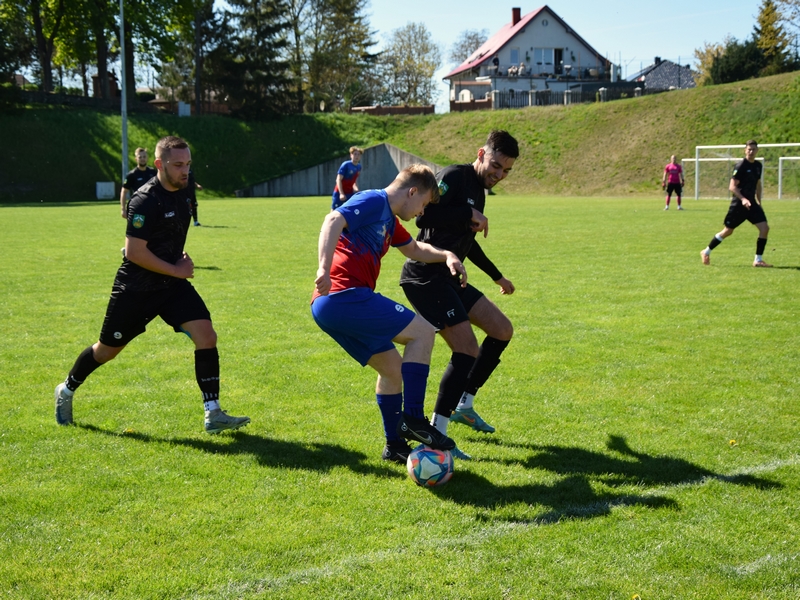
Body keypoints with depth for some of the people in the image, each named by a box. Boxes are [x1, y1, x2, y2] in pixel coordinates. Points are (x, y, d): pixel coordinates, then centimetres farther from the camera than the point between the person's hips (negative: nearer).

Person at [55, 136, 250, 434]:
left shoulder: (181, 192, 4)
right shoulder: (145, 201, -22)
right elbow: (134, 252, -24)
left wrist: (181, 259, 9)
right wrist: (176, 270, -18)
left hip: (172, 285, 6)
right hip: (136, 288, -6)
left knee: (206, 336, -13)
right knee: (107, 350, 11)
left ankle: (213, 414, -9)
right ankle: (66, 391, 39)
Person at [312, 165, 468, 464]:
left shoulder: (390, 220, 26)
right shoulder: (374, 201, -5)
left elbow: (415, 249, 41)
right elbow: (334, 221, -21)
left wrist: (447, 256, 22)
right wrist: (324, 268, -34)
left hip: (331, 307, 10)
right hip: (345, 297, -10)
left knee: (394, 367, 18)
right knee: (423, 332, -6)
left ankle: (395, 446, 24)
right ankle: (412, 419, -7)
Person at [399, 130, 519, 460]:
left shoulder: (479, 189, 17)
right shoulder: (455, 176, -12)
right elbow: (425, 216, -27)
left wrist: (496, 276, 37)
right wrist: (470, 215, -19)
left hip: (447, 277, 10)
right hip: (425, 276, -10)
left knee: (502, 330, 13)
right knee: (467, 349, -17)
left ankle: (464, 404, 23)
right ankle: (435, 435, -11)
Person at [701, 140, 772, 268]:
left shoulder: (758, 165, 9)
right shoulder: (740, 166, -14)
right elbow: (732, 186, -18)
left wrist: (759, 201, 19)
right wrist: (743, 199, -30)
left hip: (751, 204, 6)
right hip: (738, 204, -6)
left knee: (764, 228, -8)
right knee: (728, 231, 4)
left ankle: (758, 260, -1)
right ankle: (706, 252, 23)